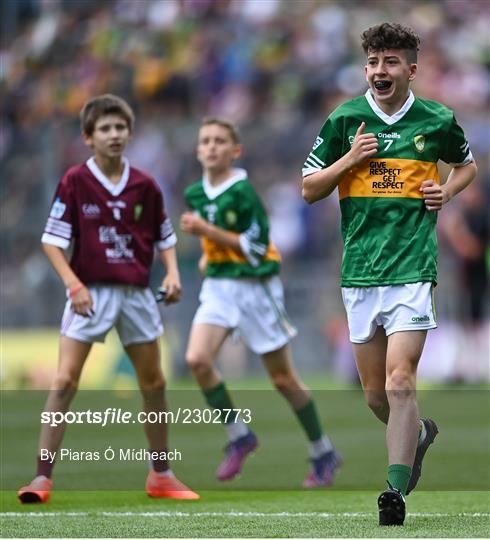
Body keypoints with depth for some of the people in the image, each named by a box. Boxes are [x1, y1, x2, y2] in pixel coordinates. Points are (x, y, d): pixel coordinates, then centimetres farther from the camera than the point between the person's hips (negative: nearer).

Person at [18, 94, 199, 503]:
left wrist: (172, 273, -4)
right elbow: (53, 240, -6)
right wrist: (74, 284, -17)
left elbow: (164, 236, 13)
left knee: (153, 383, 11)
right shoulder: (75, 181, -7)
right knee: (65, 381, -12)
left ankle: (161, 475, 25)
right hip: (91, 292, -3)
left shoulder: (144, 185, 2)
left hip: (137, 293, 4)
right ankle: (43, 477, -11)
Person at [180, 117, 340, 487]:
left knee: (283, 379, 3)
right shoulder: (195, 194, 5)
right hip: (218, 286, 6)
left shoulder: (243, 191, -15)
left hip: (255, 286, -6)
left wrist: (207, 231, -21)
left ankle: (323, 454, 20)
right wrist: (209, 253, 9)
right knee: (197, 359, -18)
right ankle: (239, 436, -1)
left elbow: (256, 246, -17)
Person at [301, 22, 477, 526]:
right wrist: (350, 158, -8)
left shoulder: (438, 120, 3)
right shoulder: (345, 119, 4)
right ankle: (419, 433, 40)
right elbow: (309, 188, 8)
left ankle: (396, 490, -15)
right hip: (359, 270, 3)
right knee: (374, 392, 10)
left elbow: (467, 164, 23)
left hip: (412, 267, -3)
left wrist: (447, 190, 2)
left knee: (399, 380, -16)